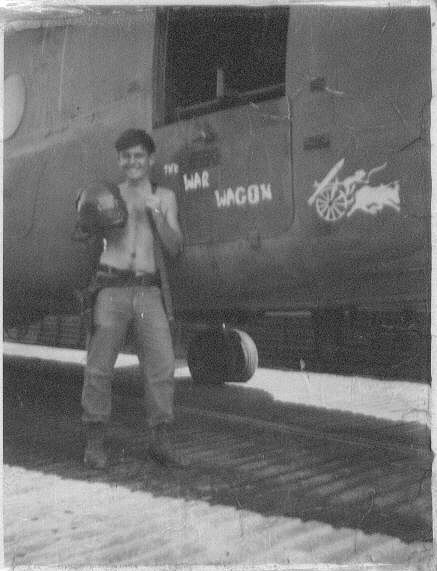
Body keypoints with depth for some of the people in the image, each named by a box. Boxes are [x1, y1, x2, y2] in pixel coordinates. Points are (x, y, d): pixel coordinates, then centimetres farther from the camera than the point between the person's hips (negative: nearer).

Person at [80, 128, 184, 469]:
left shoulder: (165, 197, 13)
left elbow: (174, 248, 5)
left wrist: (156, 215, -9)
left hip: (149, 290, 1)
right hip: (112, 287, -1)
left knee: (162, 365, -3)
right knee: (99, 366, -2)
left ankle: (161, 441, 7)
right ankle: (95, 442, 9)